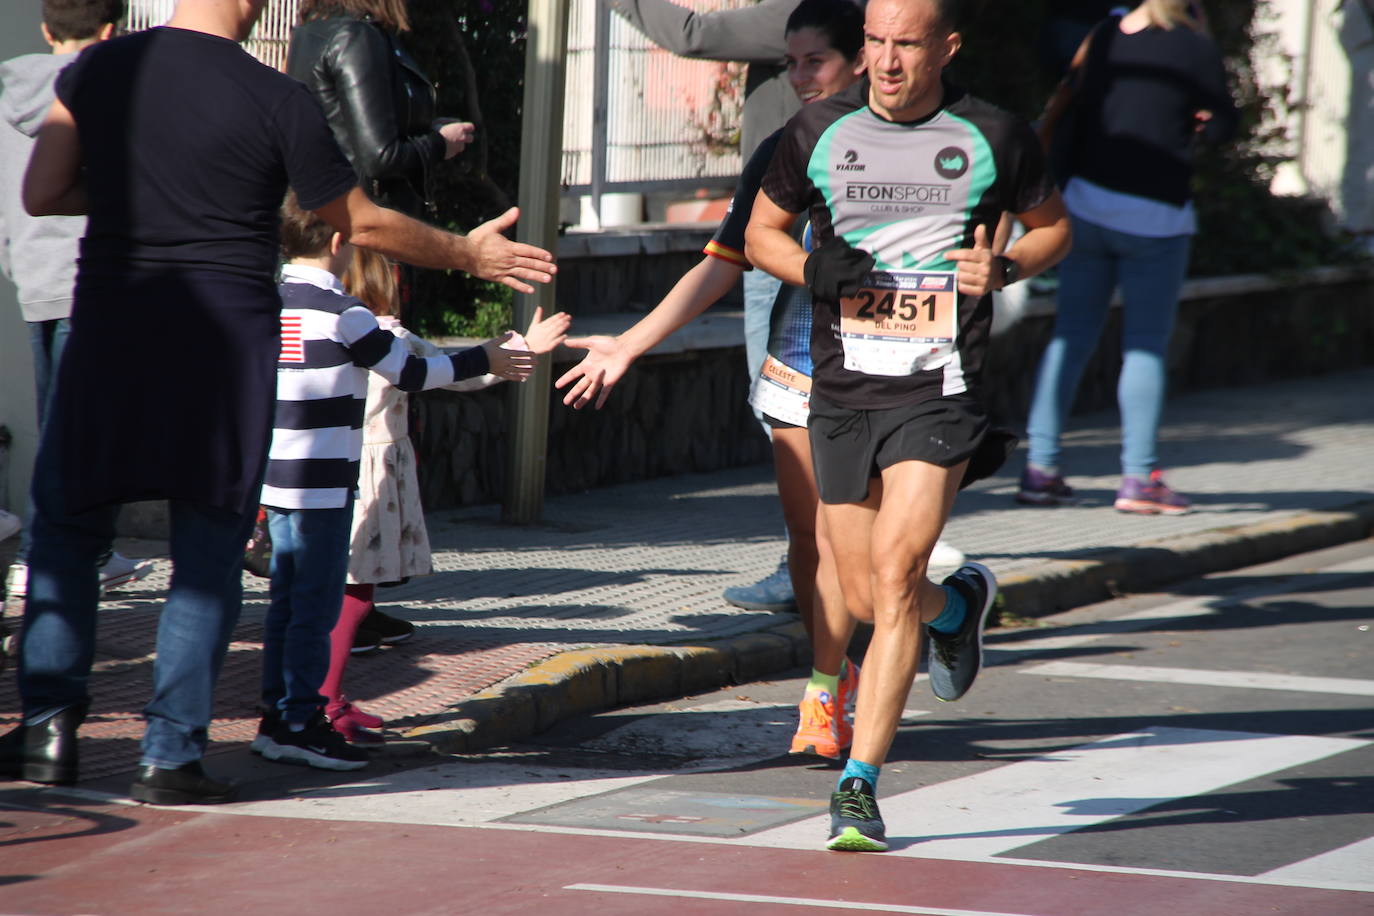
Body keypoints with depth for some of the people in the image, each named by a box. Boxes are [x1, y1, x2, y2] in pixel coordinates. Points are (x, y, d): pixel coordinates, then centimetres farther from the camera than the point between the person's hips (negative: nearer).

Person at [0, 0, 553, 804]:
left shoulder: (100, 70, 1)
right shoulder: (279, 101, -6)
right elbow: (363, 225, 4)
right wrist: (469, 255, 19)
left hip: (111, 335, 2)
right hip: (228, 342, -2)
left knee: (66, 526, 16)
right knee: (209, 550, 7)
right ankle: (172, 755, 4)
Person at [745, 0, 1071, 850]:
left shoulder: (995, 137, -2)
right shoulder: (818, 132, 2)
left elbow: (1054, 227, 13)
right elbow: (762, 231, 14)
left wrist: (1004, 267, -8)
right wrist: (811, 267, -8)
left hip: (940, 390, -3)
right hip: (842, 393, 3)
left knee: (895, 574, -18)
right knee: (865, 593, 10)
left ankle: (860, 783, -13)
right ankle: (960, 605, 46)